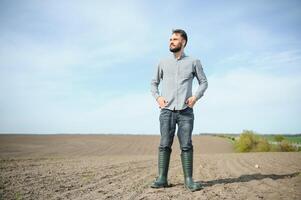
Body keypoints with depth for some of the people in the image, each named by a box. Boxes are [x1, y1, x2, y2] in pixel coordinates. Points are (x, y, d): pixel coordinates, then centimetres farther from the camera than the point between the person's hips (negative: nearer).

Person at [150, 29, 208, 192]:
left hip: (186, 111, -1)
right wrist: (157, 97, 1)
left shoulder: (194, 62, 11)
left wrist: (196, 96, -3)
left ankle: (189, 180, 1)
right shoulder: (163, 63, 15)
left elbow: (204, 82, 14)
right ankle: (162, 178, 0)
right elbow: (153, 83, 19)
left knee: (186, 145, -4)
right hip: (167, 110, 1)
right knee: (165, 144, -4)